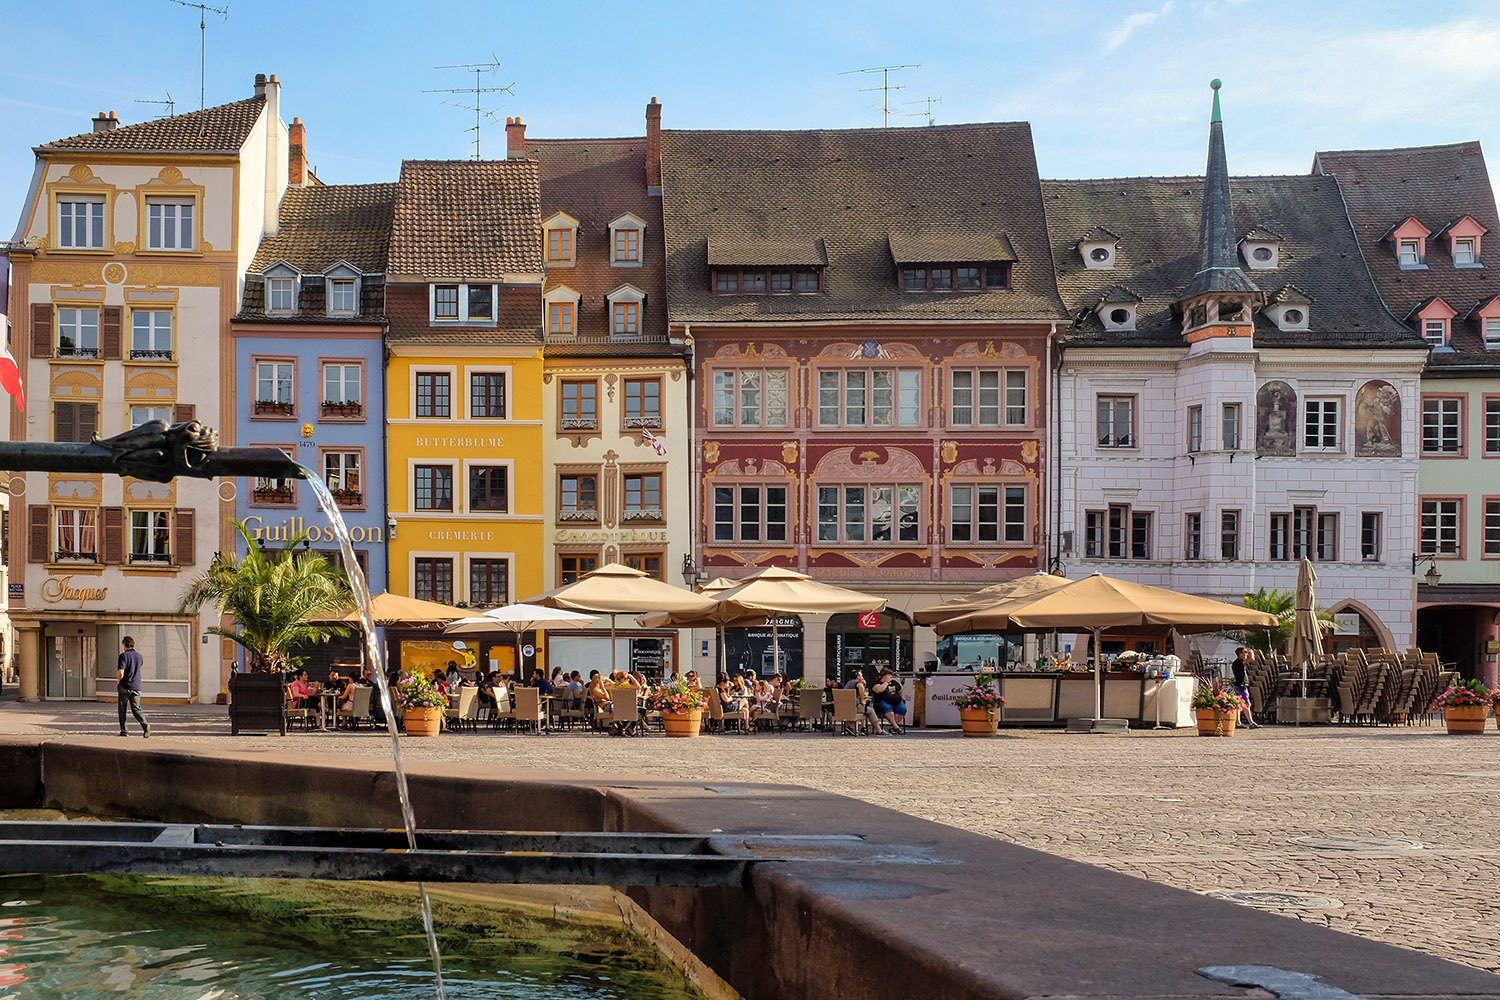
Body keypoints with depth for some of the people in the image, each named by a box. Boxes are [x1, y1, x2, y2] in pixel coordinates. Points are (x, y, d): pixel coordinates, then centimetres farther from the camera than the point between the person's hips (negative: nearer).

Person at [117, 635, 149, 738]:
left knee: (122, 710, 10)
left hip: (125, 687, -4)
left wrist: (118, 682, 0)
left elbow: (120, 673, -18)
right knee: (136, 709, 5)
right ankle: (145, 724, -20)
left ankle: (123, 731, 12)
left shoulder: (124, 655, -10)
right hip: (136, 687, 4)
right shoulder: (139, 656, 7)